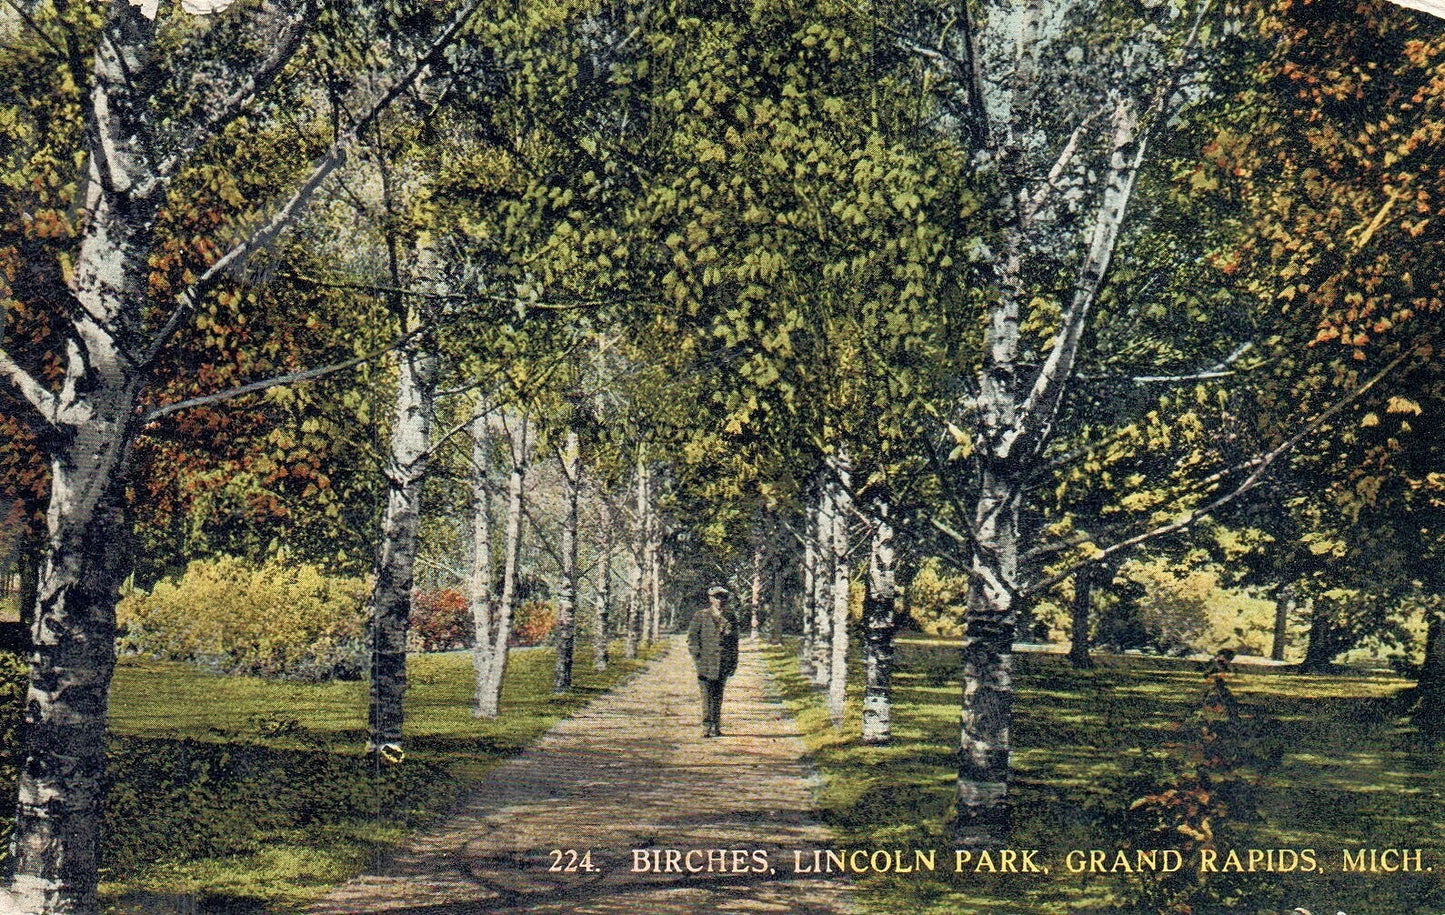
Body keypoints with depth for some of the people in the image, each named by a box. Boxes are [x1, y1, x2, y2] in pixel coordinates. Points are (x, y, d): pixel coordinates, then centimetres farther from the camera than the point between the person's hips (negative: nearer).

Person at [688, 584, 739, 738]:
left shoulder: (731, 618, 12)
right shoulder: (700, 616, 3)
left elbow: (734, 642, 17)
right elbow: (691, 639, 2)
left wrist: (733, 663, 12)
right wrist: (697, 658, -7)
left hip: (723, 666, 3)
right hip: (706, 664, -3)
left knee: (718, 697, 8)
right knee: (707, 696, -8)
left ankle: (716, 728, 13)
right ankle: (707, 728, -7)